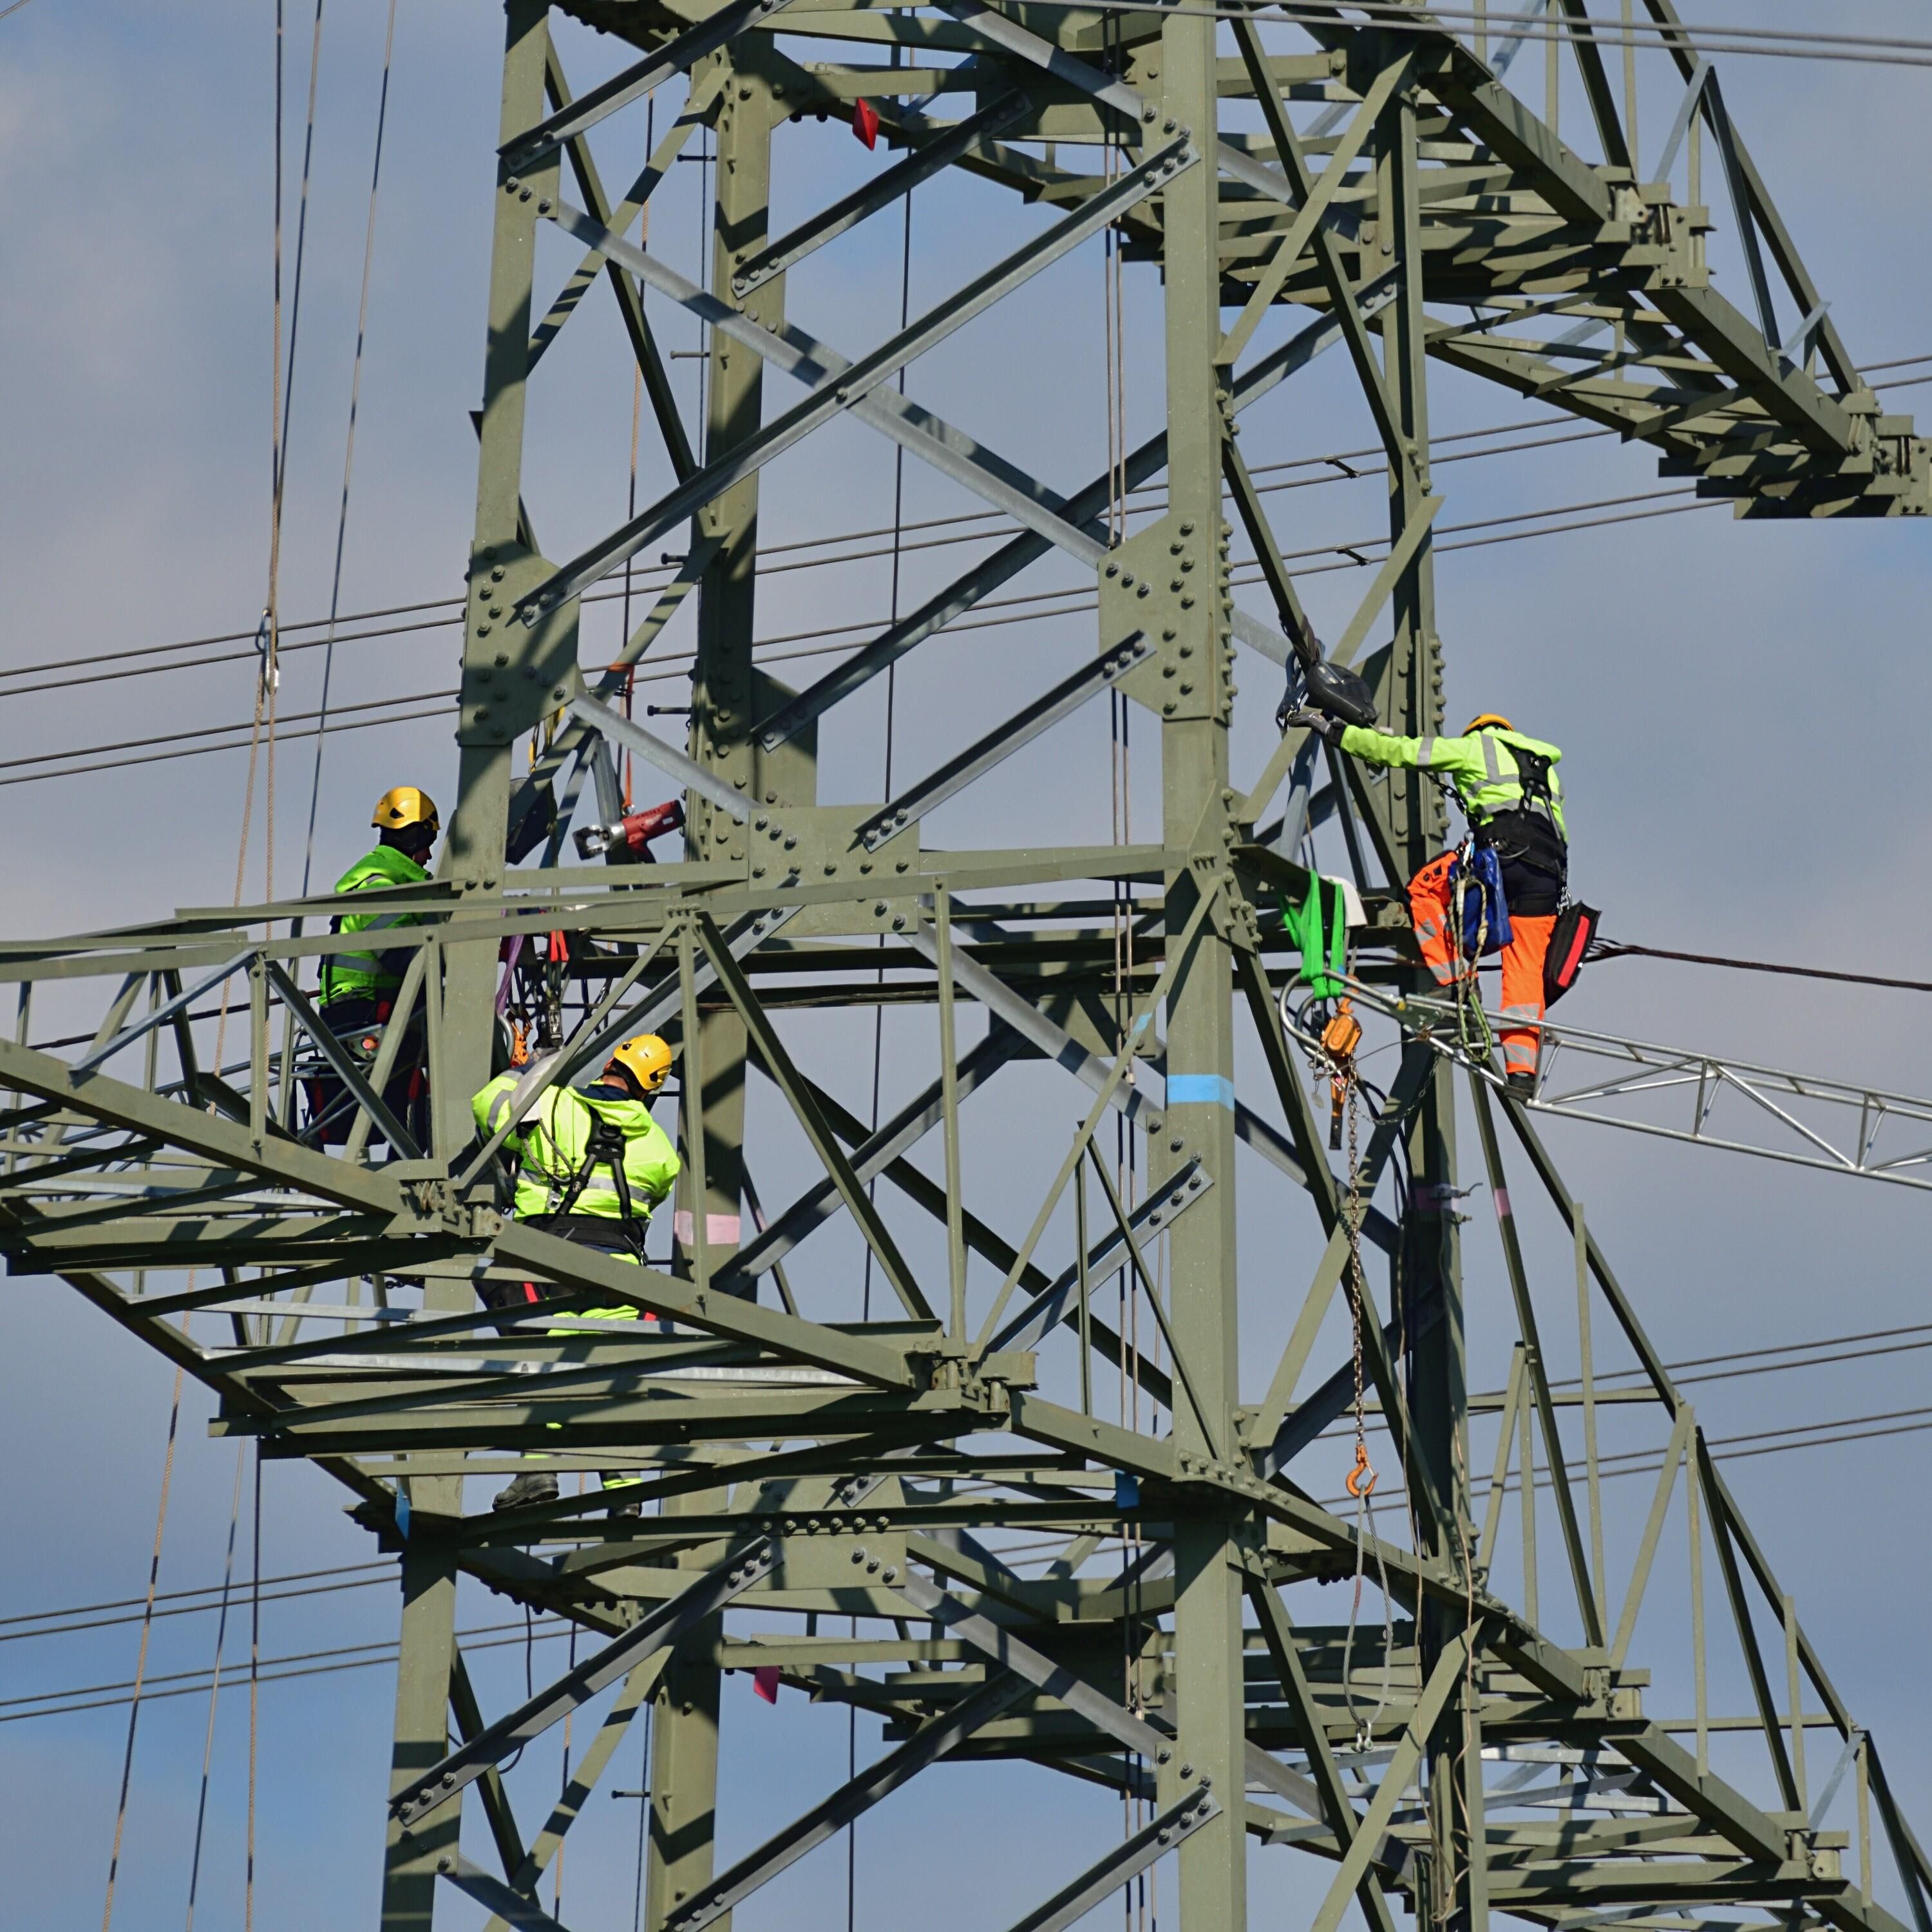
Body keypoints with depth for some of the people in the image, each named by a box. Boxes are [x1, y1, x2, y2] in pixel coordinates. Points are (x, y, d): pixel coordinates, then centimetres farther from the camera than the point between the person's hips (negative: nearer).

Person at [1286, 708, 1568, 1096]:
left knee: (1424, 889, 15)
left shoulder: (1475, 745, 19)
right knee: (1526, 969, 7)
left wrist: (1333, 731, 22)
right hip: (1549, 874, 6)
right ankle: (1523, 1072, -3)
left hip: (1505, 846, -6)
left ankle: (1458, 985, 2)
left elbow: (1402, 752, 15)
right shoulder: (1546, 767, 37)